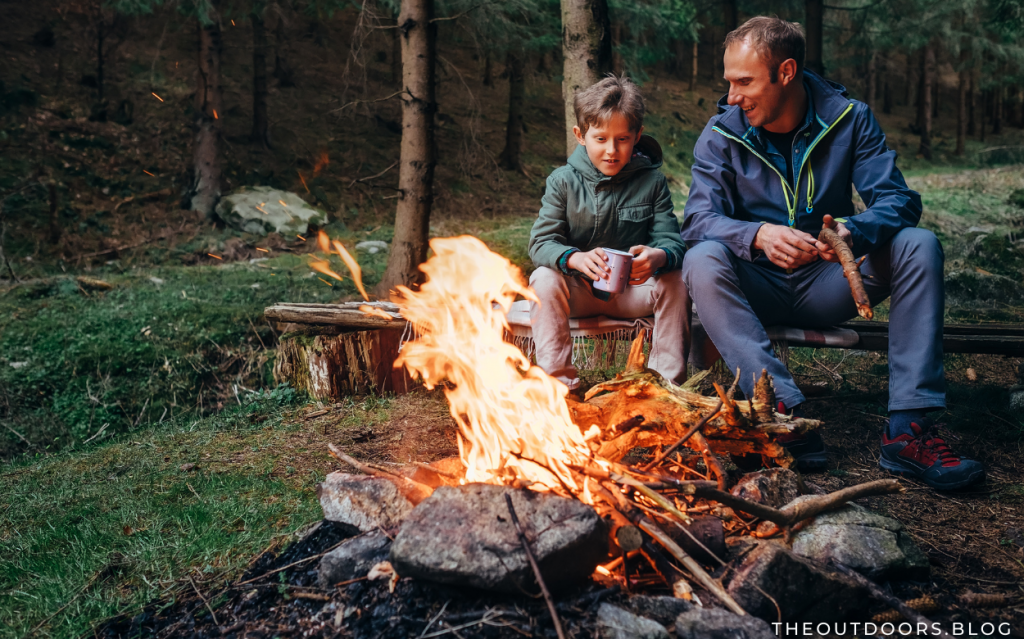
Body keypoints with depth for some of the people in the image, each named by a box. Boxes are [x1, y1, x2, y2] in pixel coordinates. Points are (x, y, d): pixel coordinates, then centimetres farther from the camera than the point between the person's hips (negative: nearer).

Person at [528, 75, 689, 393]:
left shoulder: (652, 181, -2)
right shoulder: (563, 181, -4)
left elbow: (670, 238, -9)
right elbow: (541, 242, -12)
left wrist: (659, 257, -36)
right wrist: (576, 258, -36)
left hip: (634, 290, 1)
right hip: (578, 290, 0)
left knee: (675, 282, -24)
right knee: (544, 279, -28)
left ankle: (667, 382, -12)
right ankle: (558, 380, -22)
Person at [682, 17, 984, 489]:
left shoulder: (848, 118, -4)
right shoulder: (721, 134, -6)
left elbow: (898, 199, -12)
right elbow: (699, 219, -17)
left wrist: (855, 231, -36)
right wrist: (758, 235, -39)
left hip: (826, 286, 1)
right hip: (757, 288, -1)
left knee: (919, 245, -22)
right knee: (702, 261, -31)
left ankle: (908, 427, -28)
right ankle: (785, 411, -40)